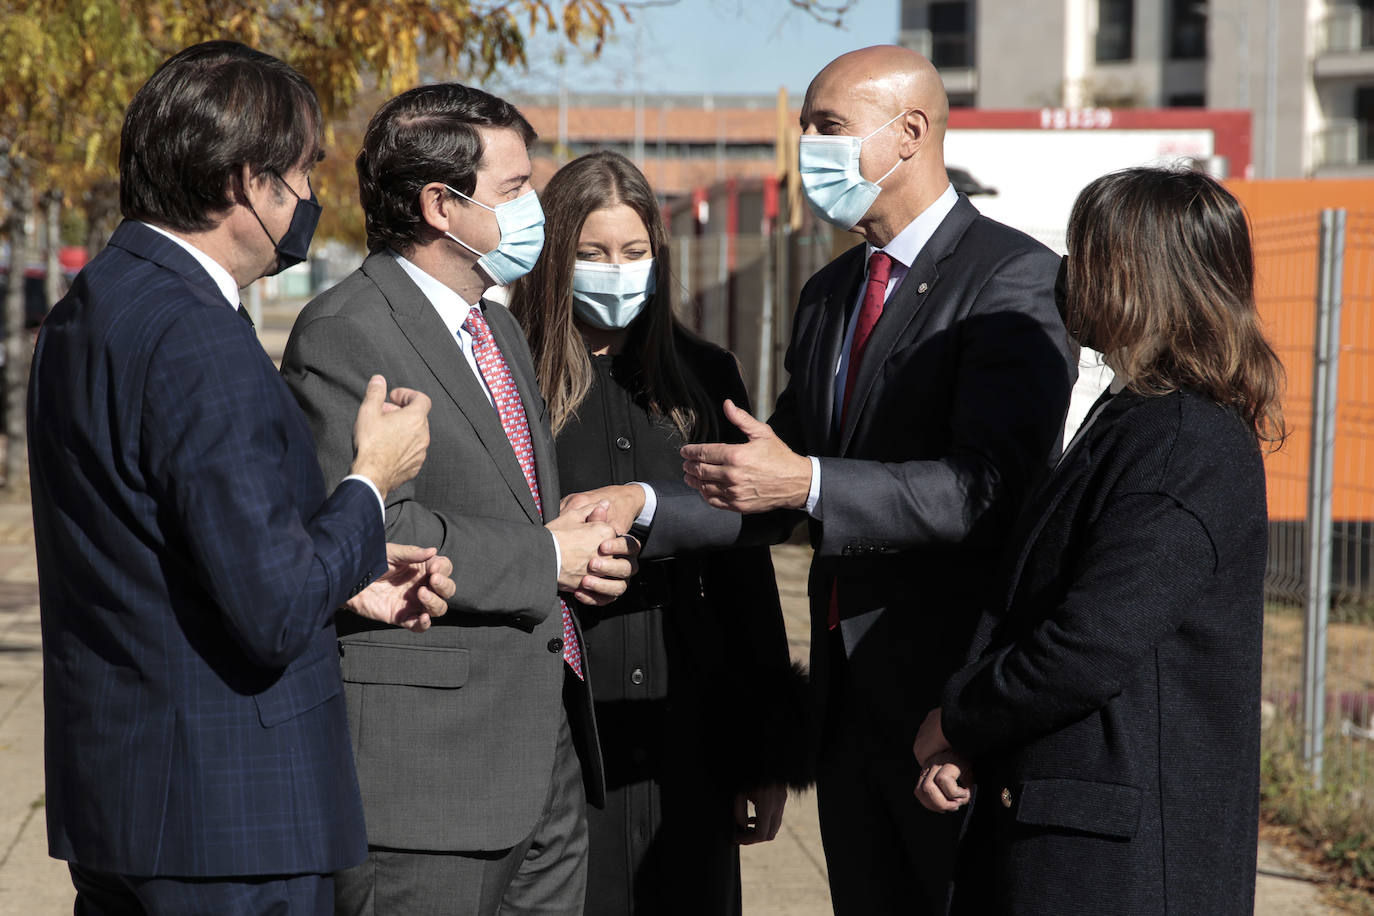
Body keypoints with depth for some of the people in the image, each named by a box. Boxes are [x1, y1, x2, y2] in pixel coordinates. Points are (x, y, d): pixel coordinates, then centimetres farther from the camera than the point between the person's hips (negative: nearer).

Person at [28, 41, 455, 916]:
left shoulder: (82, 315, 10)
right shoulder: (199, 345, -21)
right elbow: (275, 615, -23)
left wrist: (346, 575, 13)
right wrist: (371, 484, -8)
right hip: (229, 812, -9)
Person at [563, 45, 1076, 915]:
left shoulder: (1016, 279, -11)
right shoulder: (829, 293, 15)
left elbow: (991, 486, -22)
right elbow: (774, 485, 16)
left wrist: (809, 484, -29)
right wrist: (640, 506, 1)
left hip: (957, 684, -8)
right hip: (849, 701, 8)